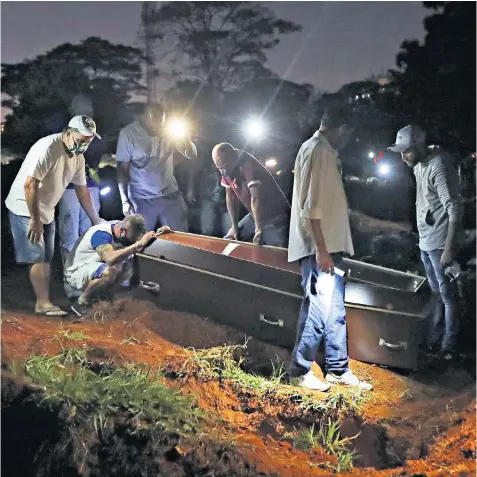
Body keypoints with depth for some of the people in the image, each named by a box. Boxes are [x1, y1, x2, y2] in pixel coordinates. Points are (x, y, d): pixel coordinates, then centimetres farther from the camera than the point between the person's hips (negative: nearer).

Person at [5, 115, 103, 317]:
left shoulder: (78, 157, -1)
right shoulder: (47, 148, -26)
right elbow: (29, 185, -27)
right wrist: (34, 220, -24)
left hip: (47, 211, 8)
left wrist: (96, 220, 11)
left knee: (46, 257, 9)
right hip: (25, 209, -8)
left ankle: (43, 302, 16)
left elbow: (82, 189, 10)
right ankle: (43, 302, -4)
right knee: (37, 257, -10)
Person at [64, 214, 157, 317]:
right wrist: (139, 244, -44)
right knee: (110, 271, -34)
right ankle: (81, 302, -12)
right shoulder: (101, 234, -29)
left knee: (128, 268, -10)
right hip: (75, 273, -8)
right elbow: (111, 258, -47)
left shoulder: (119, 226, -8)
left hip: (93, 269, 8)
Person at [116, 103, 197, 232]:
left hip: (170, 195, 2)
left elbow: (192, 155, -2)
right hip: (142, 199, -2)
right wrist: (124, 200, -11)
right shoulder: (128, 133, -10)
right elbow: (122, 168, -5)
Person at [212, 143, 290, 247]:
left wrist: (259, 229, -46)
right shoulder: (226, 170, -4)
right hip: (254, 216, 8)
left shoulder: (248, 165, -28)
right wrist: (235, 226, 1)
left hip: (276, 218, -8)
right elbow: (231, 197, 4)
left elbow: (256, 198, -38)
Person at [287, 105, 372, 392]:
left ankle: (338, 369, 22)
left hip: (330, 245, 10)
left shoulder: (325, 151, 18)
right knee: (318, 308, -6)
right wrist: (321, 249, -22)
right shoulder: (317, 149, -12)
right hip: (320, 248, -10)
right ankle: (300, 371, 6)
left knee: (335, 311, 13)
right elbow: (311, 205, -20)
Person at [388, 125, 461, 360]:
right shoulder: (419, 164, 7)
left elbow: (454, 209, -24)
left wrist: (449, 247, -26)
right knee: (435, 293, 17)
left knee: (447, 295, 2)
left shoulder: (439, 166, -21)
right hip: (425, 241, 9)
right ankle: (433, 340, 27)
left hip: (439, 243, -9)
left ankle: (448, 347, 11)